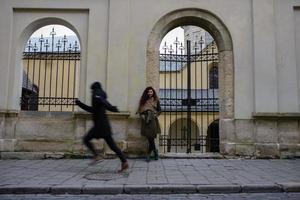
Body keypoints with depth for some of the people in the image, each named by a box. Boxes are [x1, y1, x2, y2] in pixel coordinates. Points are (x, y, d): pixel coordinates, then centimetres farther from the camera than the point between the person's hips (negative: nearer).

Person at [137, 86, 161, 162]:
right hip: (145, 120, 2)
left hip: (152, 120, -1)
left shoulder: (156, 100, 9)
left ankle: (148, 154, 6)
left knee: (151, 137, -6)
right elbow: (140, 110, 14)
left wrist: (155, 115, -4)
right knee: (149, 137, -4)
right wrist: (142, 115, -3)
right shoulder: (143, 100, 13)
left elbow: (159, 110, 12)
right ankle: (155, 150, 17)